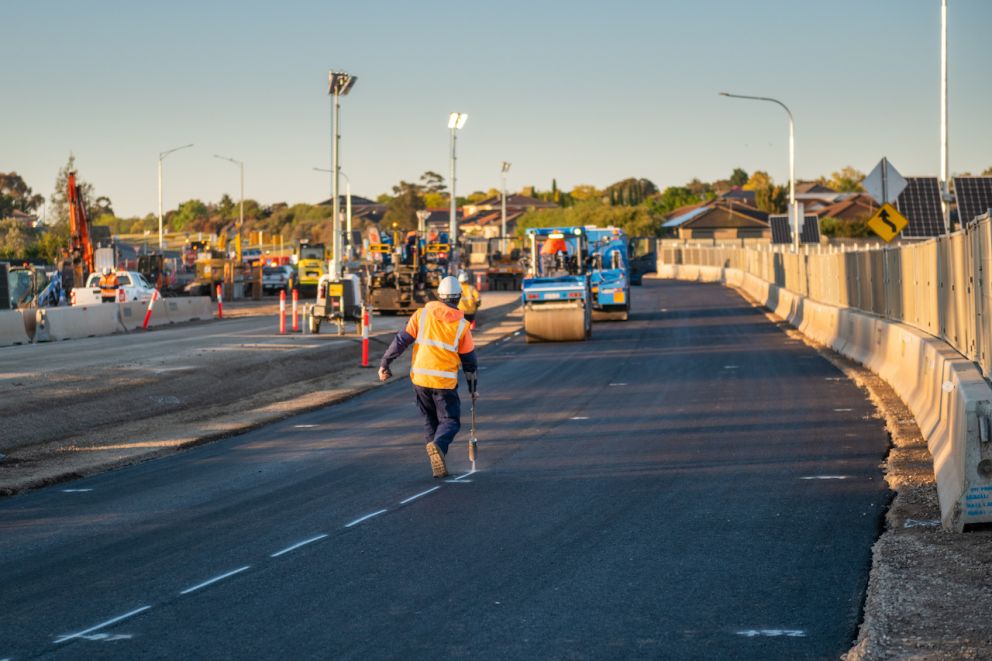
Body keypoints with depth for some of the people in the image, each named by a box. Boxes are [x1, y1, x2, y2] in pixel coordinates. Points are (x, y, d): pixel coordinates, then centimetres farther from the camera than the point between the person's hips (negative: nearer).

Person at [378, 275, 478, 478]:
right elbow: (469, 358, 8)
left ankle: (438, 466, 10)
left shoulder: (421, 315, 1)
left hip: (420, 378, 2)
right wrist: (472, 385, 20)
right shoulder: (462, 325, 0)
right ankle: (438, 444, -28)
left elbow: (402, 340, -2)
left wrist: (384, 363, 4)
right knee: (450, 421, 4)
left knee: (430, 421, 15)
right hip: (445, 382, -2)